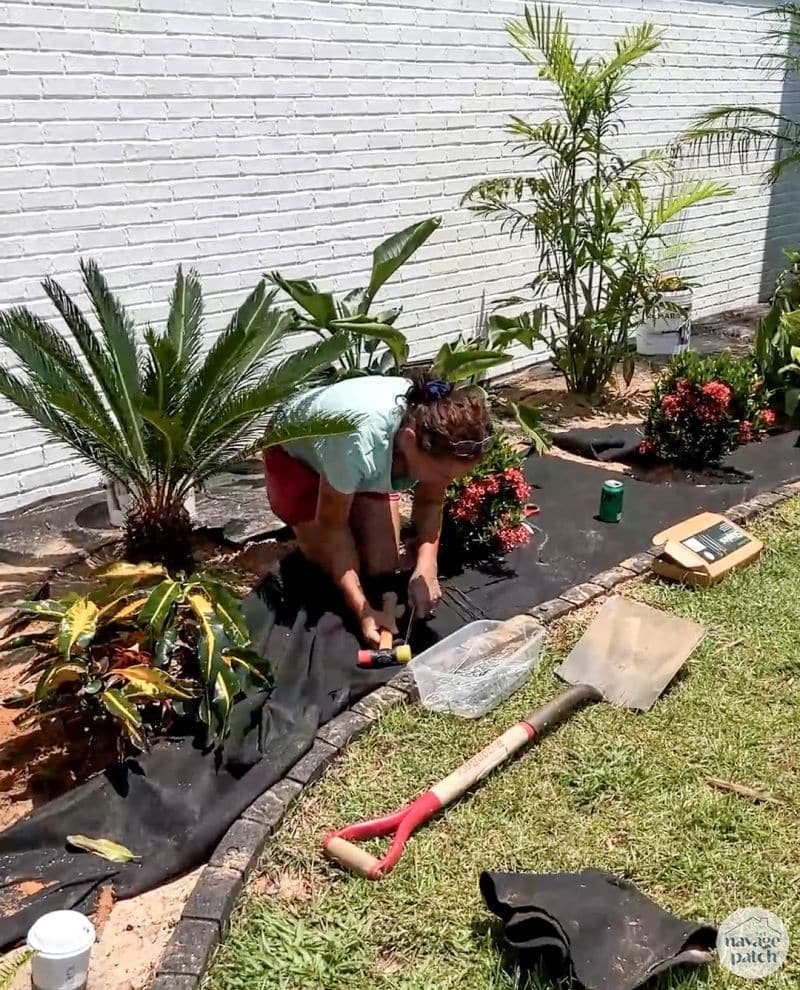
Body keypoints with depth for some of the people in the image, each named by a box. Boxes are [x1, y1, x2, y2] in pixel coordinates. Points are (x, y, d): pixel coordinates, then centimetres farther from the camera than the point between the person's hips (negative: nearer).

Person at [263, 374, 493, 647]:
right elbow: (331, 524, -30)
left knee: (382, 565, -4)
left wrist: (426, 568, -29)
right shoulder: (360, 441, -46)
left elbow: (430, 502, -13)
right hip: (295, 455, -4)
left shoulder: (441, 442, -32)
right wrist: (363, 610, -35)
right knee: (339, 571, -9)